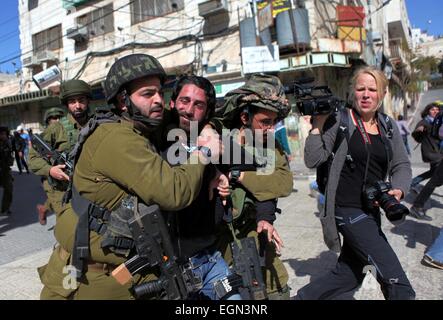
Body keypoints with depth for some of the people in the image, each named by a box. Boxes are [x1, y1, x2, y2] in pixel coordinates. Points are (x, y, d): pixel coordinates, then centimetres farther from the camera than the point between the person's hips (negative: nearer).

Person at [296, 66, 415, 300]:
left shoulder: (389, 126, 8)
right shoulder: (338, 121, -8)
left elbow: (401, 165, 9)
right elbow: (313, 160, -12)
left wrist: (399, 189, -9)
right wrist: (318, 125, -18)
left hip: (371, 211, 7)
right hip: (347, 210, -7)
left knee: (349, 275, 18)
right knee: (396, 281, -7)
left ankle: (301, 297, 35)